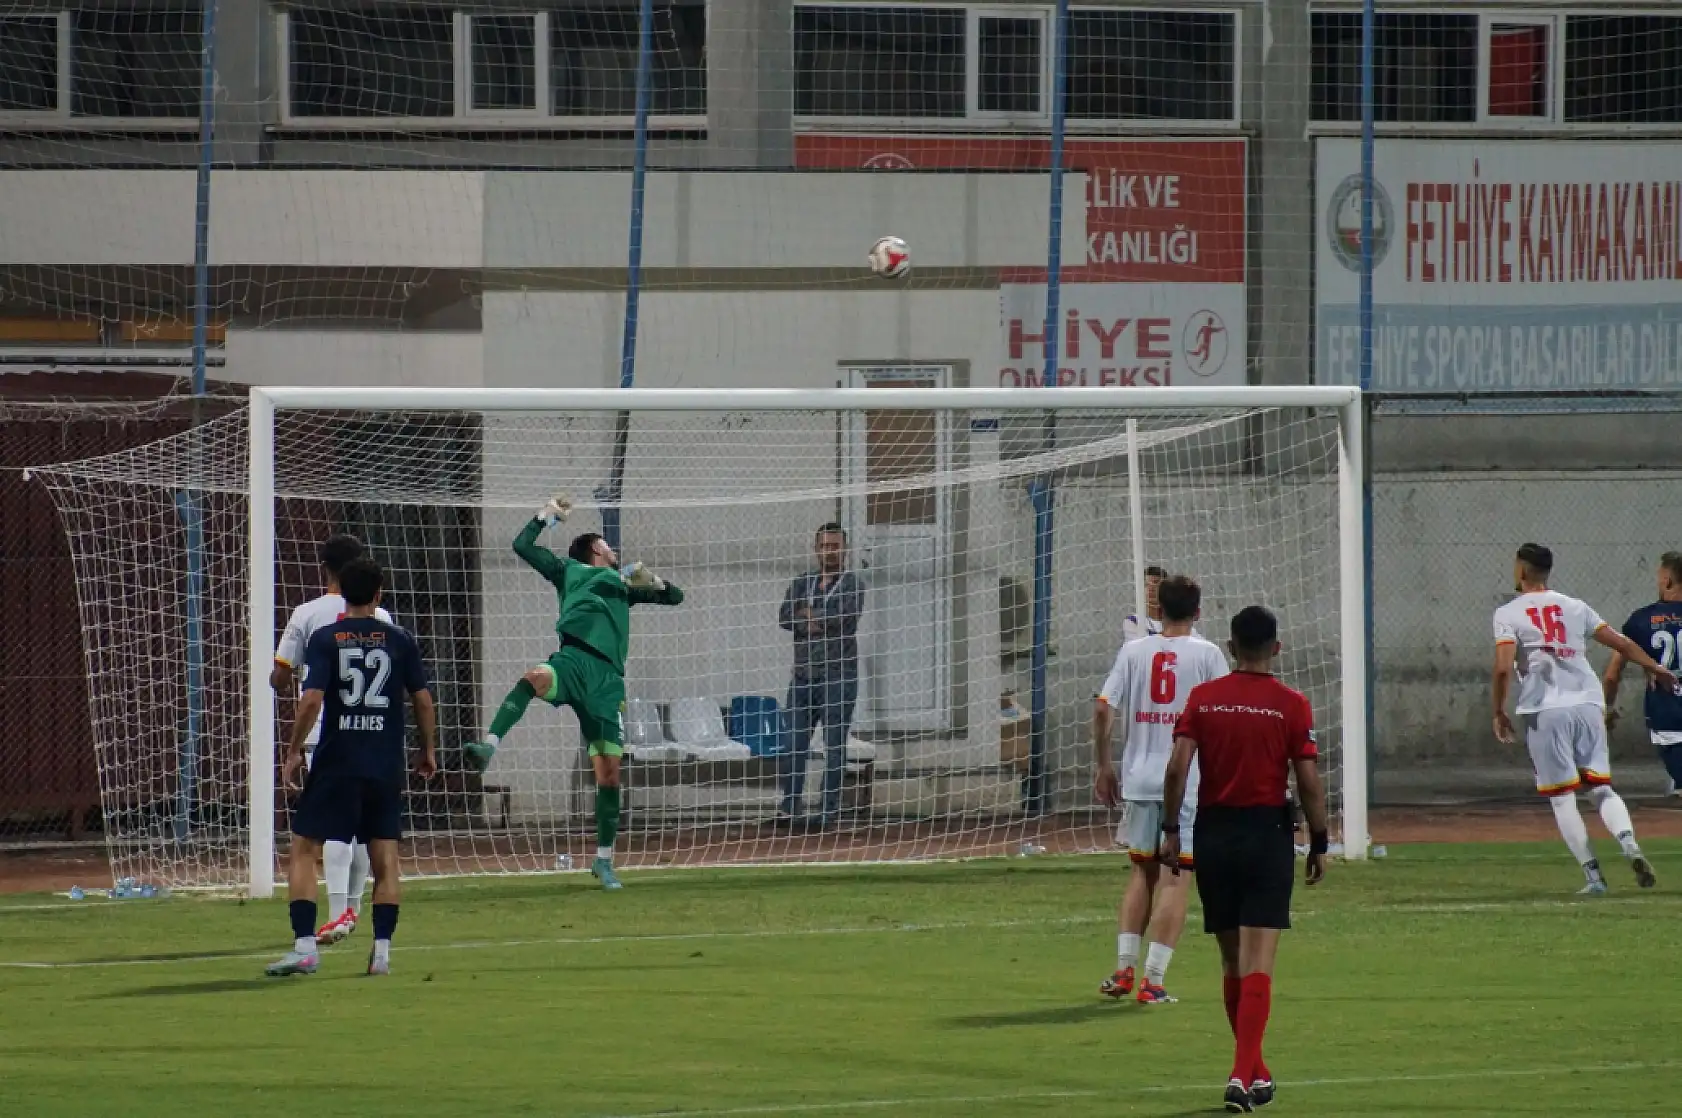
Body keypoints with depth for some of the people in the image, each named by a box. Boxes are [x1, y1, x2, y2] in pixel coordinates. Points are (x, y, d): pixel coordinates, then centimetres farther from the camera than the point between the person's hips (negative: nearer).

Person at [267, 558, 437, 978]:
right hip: (386, 767, 2)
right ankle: (382, 950, 0)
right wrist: (428, 750, 17)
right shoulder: (399, 641, 3)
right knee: (385, 860, 8)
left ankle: (304, 946, -8)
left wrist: (294, 751, -4)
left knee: (303, 850, 4)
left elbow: (311, 700, -13)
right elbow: (423, 700, 4)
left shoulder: (325, 639, -3)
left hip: (335, 764, -2)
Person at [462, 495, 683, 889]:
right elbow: (523, 545, 21)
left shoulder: (623, 585, 34)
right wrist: (548, 514, 26)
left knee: (609, 772, 1)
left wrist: (651, 580, 18)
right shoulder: (569, 571, 24)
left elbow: (674, 596, 37)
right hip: (574, 660, -4)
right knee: (535, 678, -41)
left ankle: (604, 860, 9)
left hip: (608, 678, 4)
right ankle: (488, 746, -55)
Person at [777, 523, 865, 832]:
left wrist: (807, 613, -4)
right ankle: (790, 809, 4)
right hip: (802, 675, 4)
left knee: (835, 746, -3)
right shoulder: (801, 583, 14)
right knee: (794, 744, 0)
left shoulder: (853, 585, 1)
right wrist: (818, 623, -13)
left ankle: (829, 810, -1)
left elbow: (843, 616, -16)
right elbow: (784, 618, 1)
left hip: (838, 676, -4)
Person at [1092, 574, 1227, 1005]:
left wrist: (1102, 766, 9)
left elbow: (1103, 709, -1)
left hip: (1139, 779, 3)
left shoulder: (1133, 651, 4)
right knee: (1174, 877, -1)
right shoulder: (1207, 654, -3)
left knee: (1141, 872, 17)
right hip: (1190, 780, -3)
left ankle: (1124, 969, 12)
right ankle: (1153, 979, -6)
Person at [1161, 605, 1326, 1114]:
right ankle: (1244, 1075, -17)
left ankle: (1254, 1072, 26)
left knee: (1232, 962, 14)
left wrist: (1170, 830, 4)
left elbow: (1177, 767, -5)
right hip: (1268, 833, -3)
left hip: (1213, 832, 3)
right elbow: (1309, 782, -6)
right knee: (1258, 963, -5)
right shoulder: (1291, 704, -4)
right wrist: (1319, 844, 4)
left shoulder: (1202, 698, 2)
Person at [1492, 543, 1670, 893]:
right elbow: (1621, 643, 14)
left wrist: (1498, 712, -1)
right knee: (1601, 788, 9)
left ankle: (1592, 874, -7)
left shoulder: (1508, 614, 1)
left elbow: (1503, 667, -12)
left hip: (1544, 711, -4)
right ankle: (1629, 845, -18)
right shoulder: (1575, 607, 13)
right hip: (1588, 705, 4)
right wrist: (1653, 668, 28)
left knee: (1562, 798, 3)